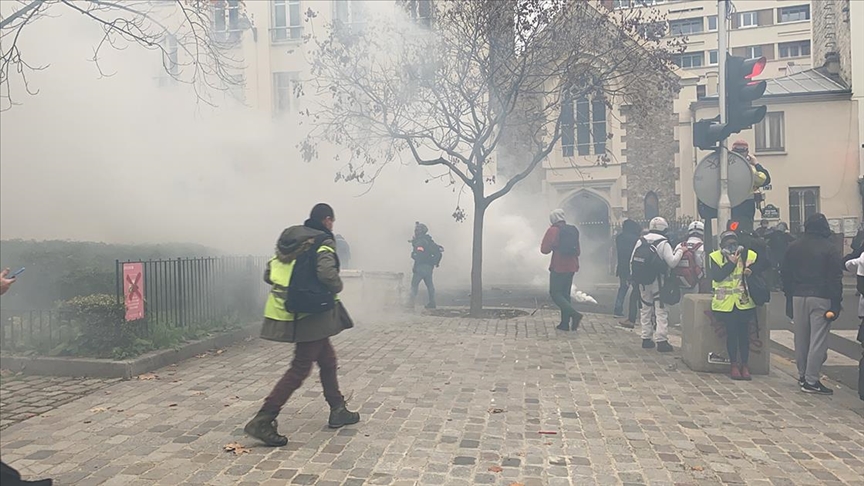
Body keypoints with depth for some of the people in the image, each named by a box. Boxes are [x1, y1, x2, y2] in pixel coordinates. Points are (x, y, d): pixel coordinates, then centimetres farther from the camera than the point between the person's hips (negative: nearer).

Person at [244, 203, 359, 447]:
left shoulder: (289, 239, 12)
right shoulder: (323, 243, -11)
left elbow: (269, 274, 11)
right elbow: (327, 273, -28)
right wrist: (337, 287, -8)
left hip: (286, 309, 9)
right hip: (312, 314, -9)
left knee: (327, 359, 21)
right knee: (300, 368, -2)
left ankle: (338, 411, 31)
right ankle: (262, 420, -4)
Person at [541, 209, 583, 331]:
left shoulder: (553, 230, -10)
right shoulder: (573, 230, 10)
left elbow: (544, 249, -11)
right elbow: (578, 251, 16)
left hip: (558, 267, -7)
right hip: (571, 267, 7)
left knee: (555, 293, -1)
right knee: (565, 294, 13)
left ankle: (574, 314, -19)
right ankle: (565, 323, 12)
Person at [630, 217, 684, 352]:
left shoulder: (641, 241, 5)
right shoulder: (663, 243, -10)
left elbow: (632, 261, 7)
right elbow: (672, 262, -15)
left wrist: (634, 276, 16)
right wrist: (680, 251, -1)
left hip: (643, 281, 5)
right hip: (658, 281, -5)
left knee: (646, 309, 14)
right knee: (661, 310, -1)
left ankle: (646, 338, 18)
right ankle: (661, 340, -4)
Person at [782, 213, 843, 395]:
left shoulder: (794, 247, 7)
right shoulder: (830, 249, -6)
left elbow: (785, 274, 9)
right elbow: (835, 279, -9)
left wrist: (789, 296, 16)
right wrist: (835, 305, -8)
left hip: (798, 297, 5)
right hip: (821, 298, -4)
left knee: (801, 339, 12)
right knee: (818, 340, -2)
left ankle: (803, 375, 23)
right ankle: (811, 381, -2)